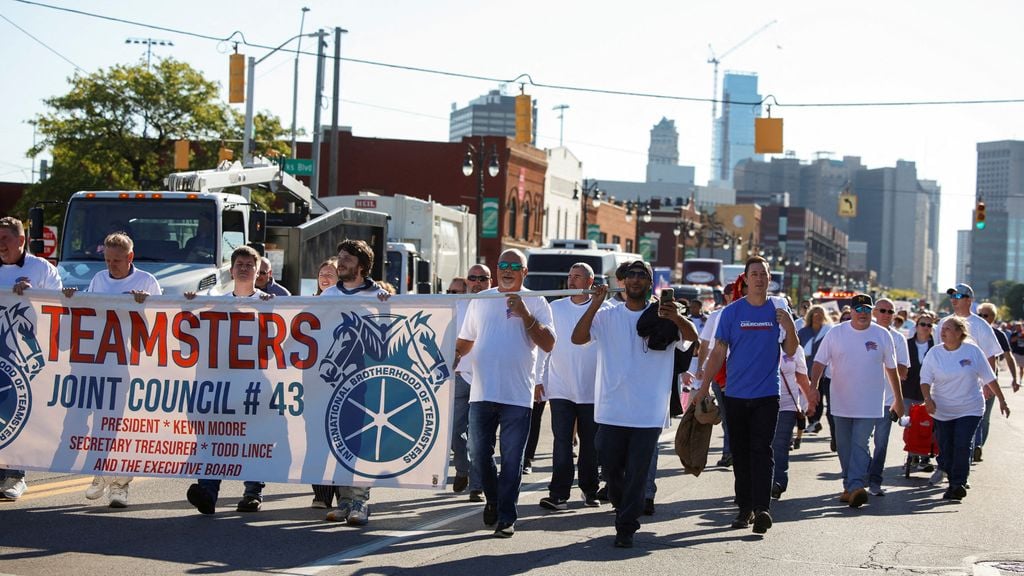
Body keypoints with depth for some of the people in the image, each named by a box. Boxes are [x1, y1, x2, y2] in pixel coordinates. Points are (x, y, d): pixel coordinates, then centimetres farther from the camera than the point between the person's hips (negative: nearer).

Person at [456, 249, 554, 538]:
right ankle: (493, 500, 29)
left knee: (512, 460, -1)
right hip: (482, 393, 3)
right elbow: (465, 341, 20)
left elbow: (548, 344, -8)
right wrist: (451, 359, 2)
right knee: (479, 454, 7)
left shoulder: (536, 303, 2)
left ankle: (506, 517, 6)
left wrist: (525, 315, -17)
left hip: (518, 395, -3)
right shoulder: (481, 300, 13)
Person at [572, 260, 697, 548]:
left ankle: (626, 529, 7)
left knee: (637, 474, 0)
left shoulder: (662, 317, 2)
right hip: (611, 410, 2)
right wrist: (594, 306, -21)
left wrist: (676, 317, -35)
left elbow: (692, 337, -14)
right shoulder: (607, 316, 5)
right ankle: (623, 511, 35)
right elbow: (577, 338, -8)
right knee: (611, 468, 11)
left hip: (648, 413, -2)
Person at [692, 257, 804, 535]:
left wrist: (789, 327, -13)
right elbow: (719, 352, 2)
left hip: (767, 394, -1)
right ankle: (745, 508, 16)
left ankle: (762, 508, -17)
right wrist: (704, 386, -4)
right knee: (740, 453, 7)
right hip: (736, 394, 1)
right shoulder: (732, 312, 2)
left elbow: (790, 352, 5)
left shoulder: (779, 309, 4)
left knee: (761, 450, -10)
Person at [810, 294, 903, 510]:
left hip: (869, 404, -2)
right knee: (844, 447, 9)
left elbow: (891, 369, 9)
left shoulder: (882, 335, 1)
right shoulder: (835, 334, 0)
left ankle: (855, 486, -21)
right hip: (841, 403, 2)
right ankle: (850, 487, 20)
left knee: (860, 445, -13)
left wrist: (898, 399, 12)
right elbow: (819, 362, 2)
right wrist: (813, 387, -13)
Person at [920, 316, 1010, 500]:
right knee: (945, 449, 3)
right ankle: (954, 482, 18)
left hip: (969, 409, -2)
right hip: (942, 411, 2)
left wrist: (1001, 400, 6)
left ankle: (958, 484, -12)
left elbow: (989, 378, 4)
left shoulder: (973, 351, -3)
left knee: (962, 446, -15)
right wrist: (928, 398, -19)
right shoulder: (934, 353, 0)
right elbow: (925, 379, -1)